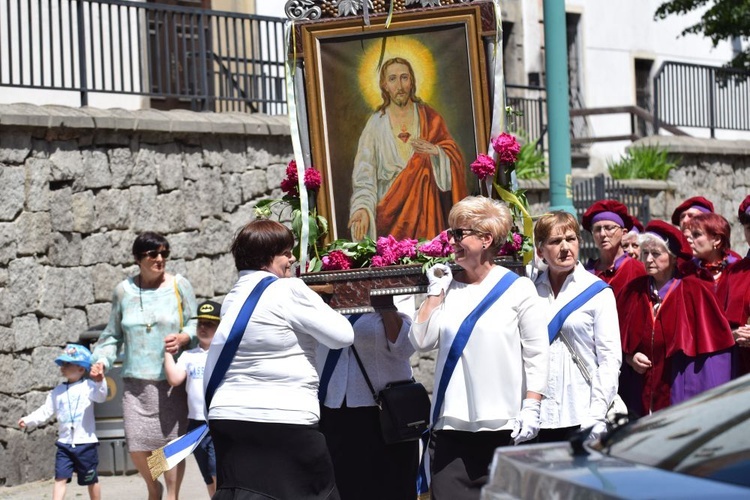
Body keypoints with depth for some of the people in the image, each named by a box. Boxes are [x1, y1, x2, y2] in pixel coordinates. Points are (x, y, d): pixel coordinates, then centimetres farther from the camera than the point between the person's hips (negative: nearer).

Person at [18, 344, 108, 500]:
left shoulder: (88, 386, -5)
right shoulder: (57, 391, 9)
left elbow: (101, 396, -23)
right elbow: (46, 411, 7)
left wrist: (99, 381, -40)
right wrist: (29, 420, -7)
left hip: (86, 442, -3)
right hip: (64, 443, 3)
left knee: (91, 480, 10)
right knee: (60, 478, -5)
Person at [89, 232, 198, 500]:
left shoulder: (179, 285, 3)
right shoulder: (123, 290, 8)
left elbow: (196, 325, 4)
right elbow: (113, 334, 15)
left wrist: (183, 338, -17)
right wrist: (101, 360, 1)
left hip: (171, 380, -2)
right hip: (136, 380, 2)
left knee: (172, 442, -4)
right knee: (136, 445, -3)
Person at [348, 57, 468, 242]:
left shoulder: (429, 118, 5)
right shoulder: (376, 124, 0)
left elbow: (454, 159, 3)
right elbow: (364, 172, -8)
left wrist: (435, 152, -19)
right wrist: (363, 207, -24)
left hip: (426, 207, 1)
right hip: (391, 210, -1)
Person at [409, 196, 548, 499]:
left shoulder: (517, 289, -1)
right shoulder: (448, 287, 10)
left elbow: (536, 355, -2)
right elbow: (421, 341, 3)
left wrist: (531, 408, -9)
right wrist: (435, 293, 1)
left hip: (503, 426, -3)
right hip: (451, 423, 3)